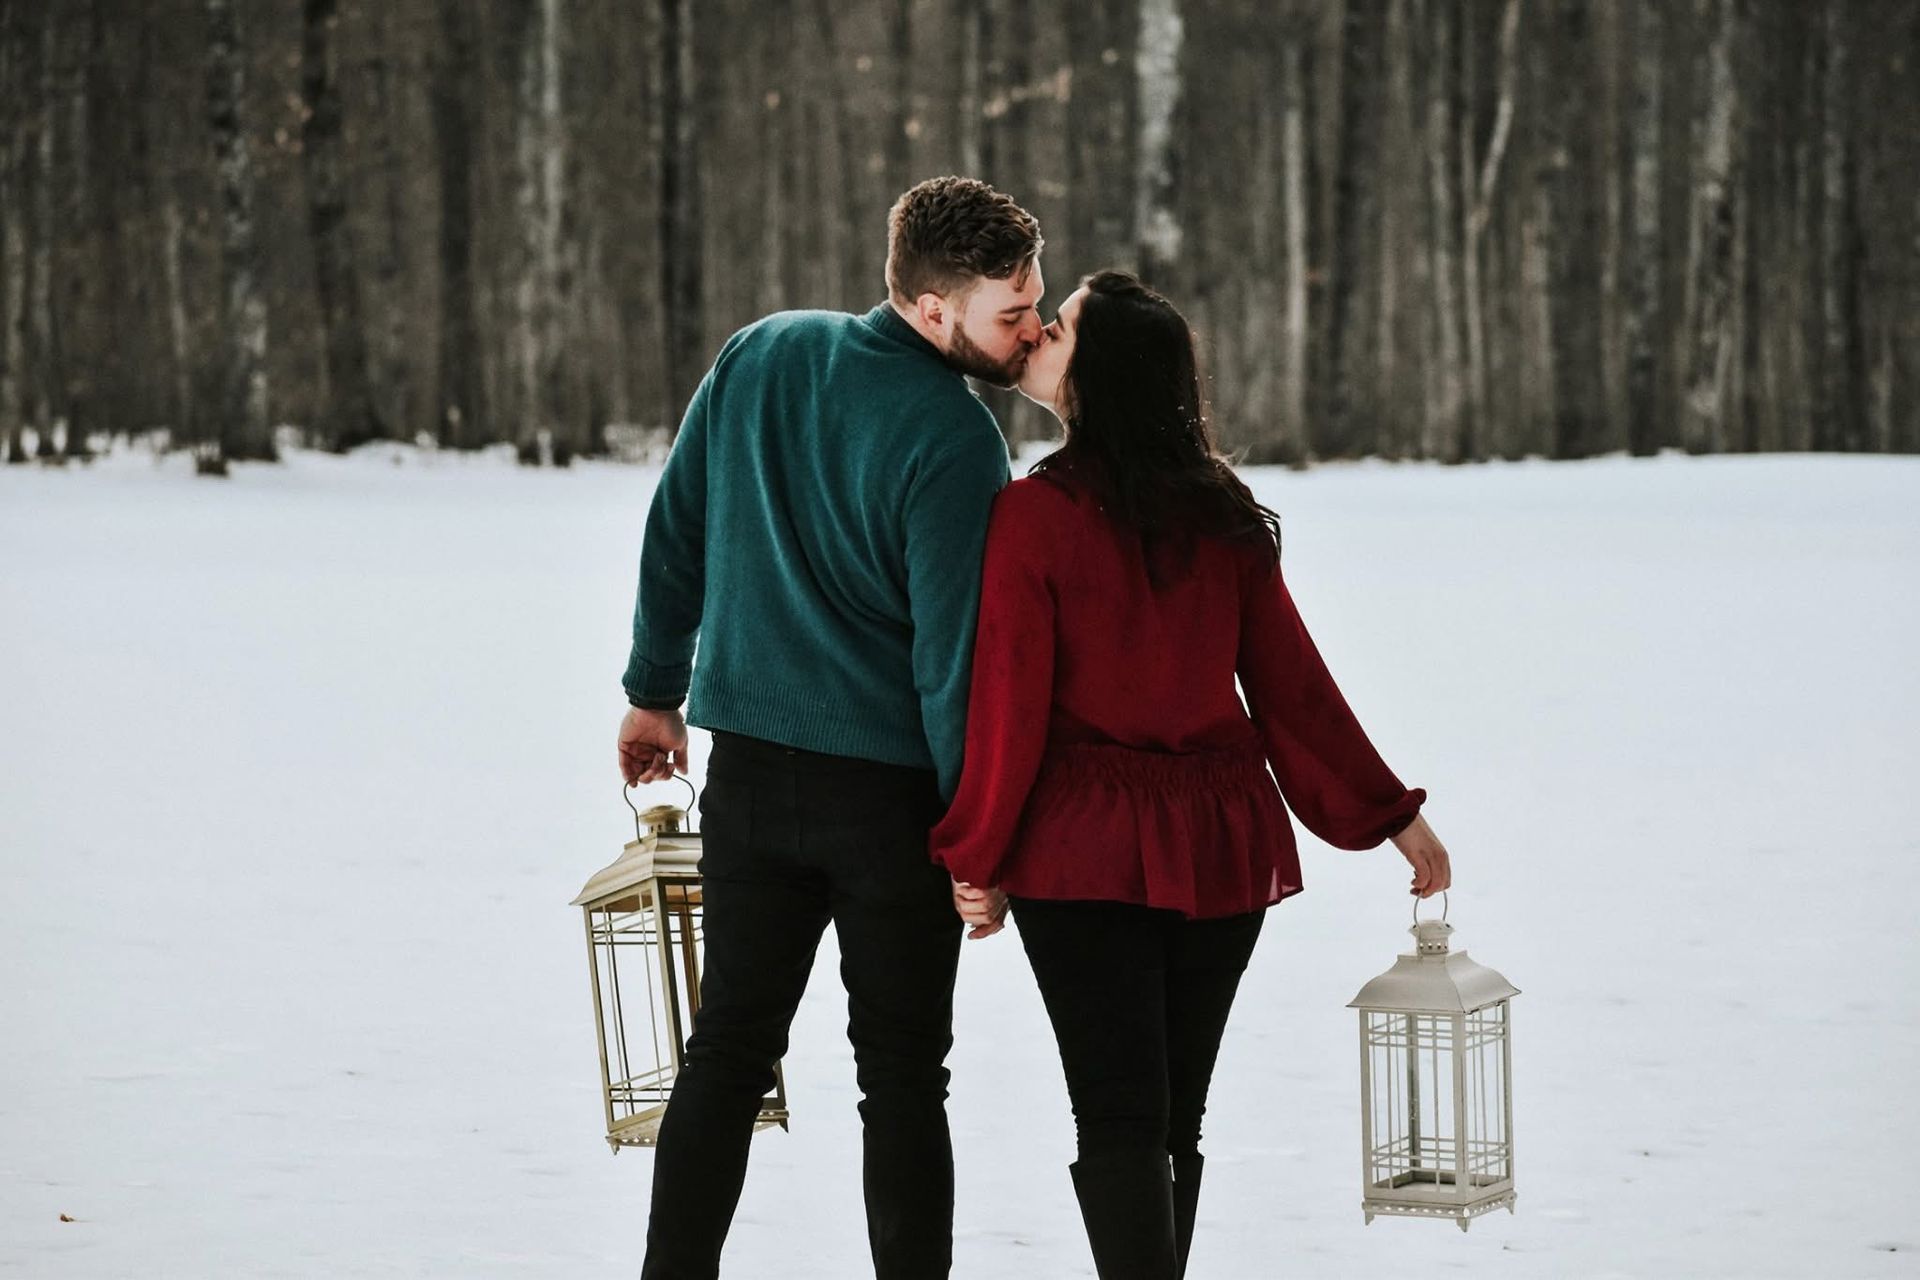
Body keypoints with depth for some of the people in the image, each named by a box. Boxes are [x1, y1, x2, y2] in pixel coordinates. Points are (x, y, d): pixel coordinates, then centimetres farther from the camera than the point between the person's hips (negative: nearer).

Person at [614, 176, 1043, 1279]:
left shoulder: (758, 358, 1)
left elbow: (677, 533, 9)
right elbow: (956, 649, -17)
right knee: (903, 1072, 4)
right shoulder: (953, 439, -18)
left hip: (751, 769, 5)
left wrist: (657, 690, 21)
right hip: (893, 785, -5)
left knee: (728, 1049, 12)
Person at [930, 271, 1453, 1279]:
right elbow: (1292, 686, 5)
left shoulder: (1034, 515, -12)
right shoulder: (1221, 515, 3)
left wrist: (977, 859, -1)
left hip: (1084, 854, -5)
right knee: (1176, 1115, 14)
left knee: (1117, 1121, -5)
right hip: (1221, 848, 5)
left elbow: (1009, 705, -12)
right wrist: (1391, 815, 13)